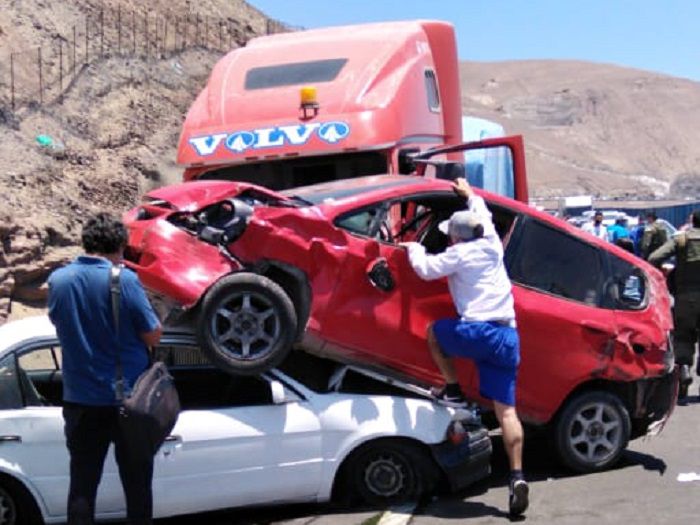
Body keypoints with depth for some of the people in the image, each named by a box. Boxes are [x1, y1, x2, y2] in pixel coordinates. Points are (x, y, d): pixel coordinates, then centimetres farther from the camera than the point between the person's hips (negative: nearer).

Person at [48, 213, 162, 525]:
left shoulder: (58, 280, -2)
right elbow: (153, 336, -9)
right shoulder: (124, 280, -15)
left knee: (82, 484, 10)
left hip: (80, 400, 3)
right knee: (136, 483, 10)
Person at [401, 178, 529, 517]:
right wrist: (470, 195, 53)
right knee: (506, 409, 2)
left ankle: (453, 391, 17)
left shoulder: (459, 254, 0)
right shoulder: (492, 245, 19)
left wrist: (413, 248, 19)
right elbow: (483, 216, 38)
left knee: (434, 331, 25)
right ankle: (517, 476, -8)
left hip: (478, 332, -6)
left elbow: (426, 269, -1)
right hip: (508, 337, 6)